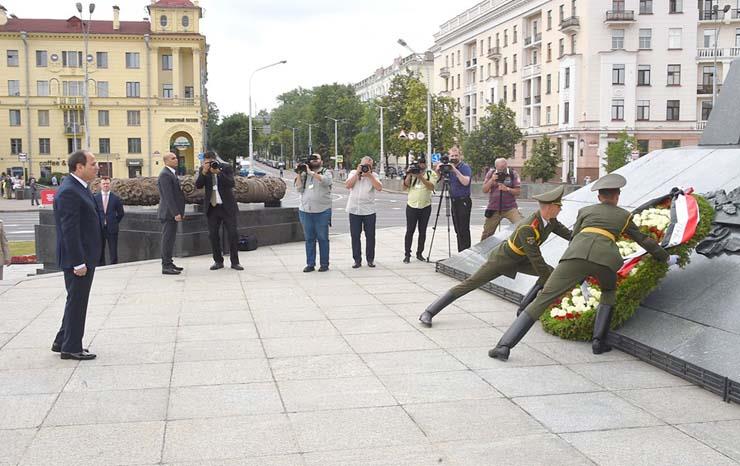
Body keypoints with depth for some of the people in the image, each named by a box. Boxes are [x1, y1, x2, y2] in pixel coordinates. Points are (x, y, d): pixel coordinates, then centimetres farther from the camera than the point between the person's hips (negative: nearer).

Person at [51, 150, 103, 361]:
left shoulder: (80, 188, 11)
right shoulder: (69, 192, -20)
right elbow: (69, 230, -23)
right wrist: (78, 262, -23)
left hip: (86, 256, 10)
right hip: (78, 258, -10)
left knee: (77, 301, 19)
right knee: (76, 301, 1)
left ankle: (63, 341, 30)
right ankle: (71, 348, 13)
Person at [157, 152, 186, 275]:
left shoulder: (171, 174, 18)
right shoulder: (165, 175, -14)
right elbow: (168, 196, -20)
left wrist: (180, 212, 19)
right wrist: (176, 213, -22)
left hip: (172, 213, 10)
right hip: (169, 213, -10)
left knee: (170, 239, 14)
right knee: (168, 239, -7)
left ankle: (169, 263, 20)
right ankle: (166, 266, -5)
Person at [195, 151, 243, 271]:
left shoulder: (226, 168, -5)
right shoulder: (203, 170, 3)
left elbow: (232, 184, -17)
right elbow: (198, 185, -8)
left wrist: (218, 172, -25)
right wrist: (204, 172, -21)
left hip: (227, 207, -3)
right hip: (212, 207, 3)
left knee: (233, 233, -3)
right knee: (213, 235, 4)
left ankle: (234, 261, 6)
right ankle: (218, 261, 14)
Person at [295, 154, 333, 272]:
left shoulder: (326, 172, 4)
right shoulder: (304, 174, 14)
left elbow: (325, 180, -18)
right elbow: (299, 188, 6)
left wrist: (311, 172, -15)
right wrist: (299, 174, -1)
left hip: (322, 211, -3)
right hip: (305, 211, 3)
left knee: (323, 238, 2)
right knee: (309, 239, 7)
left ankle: (324, 264, 8)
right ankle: (310, 264, 12)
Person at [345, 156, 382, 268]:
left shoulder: (373, 175, 5)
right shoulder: (353, 173, 7)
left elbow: (379, 188, -11)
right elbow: (347, 185, -9)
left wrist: (369, 175, -14)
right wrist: (357, 173, -12)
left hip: (369, 211, 0)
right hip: (354, 210, 1)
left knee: (370, 236, 3)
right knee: (355, 236, 3)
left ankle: (370, 259, 13)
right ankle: (357, 260, 11)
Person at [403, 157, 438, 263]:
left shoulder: (431, 173, 3)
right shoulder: (412, 173, 8)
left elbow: (431, 187, -13)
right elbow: (405, 187, -1)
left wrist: (421, 177, -21)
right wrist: (409, 175, -11)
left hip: (425, 207, 0)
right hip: (412, 206, 0)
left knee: (422, 231, 7)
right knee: (409, 231, -2)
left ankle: (419, 253, 17)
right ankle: (407, 255, 2)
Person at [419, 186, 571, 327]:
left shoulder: (551, 219, -12)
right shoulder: (527, 228, -37)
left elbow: (567, 233, 3)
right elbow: (535, 257, -35)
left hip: (519, 261, 8)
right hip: (501, 259, -8)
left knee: (551, 273, -5)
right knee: (469, 284, -8)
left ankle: (524, 309, 4)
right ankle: (429, 312, -4)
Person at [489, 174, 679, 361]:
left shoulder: (585, 210, 32)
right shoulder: (624, 216, 30)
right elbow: (644, 240, 37)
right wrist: (667, 258, 53)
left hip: (577, 253, 0)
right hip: (606, 257, 0)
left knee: (544, 297, -4)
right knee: (609, 292, 33)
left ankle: (504, 346, -13)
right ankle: (598, 341, 19)